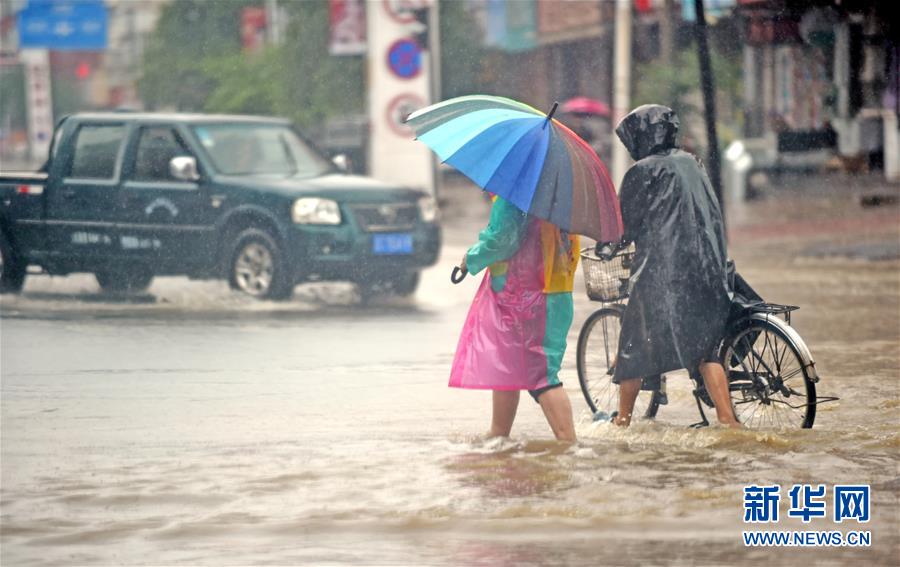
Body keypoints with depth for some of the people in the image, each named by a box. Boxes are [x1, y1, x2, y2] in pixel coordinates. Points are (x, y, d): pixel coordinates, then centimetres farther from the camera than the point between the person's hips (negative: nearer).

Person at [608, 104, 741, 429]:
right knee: (705, 347, 7)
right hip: (707, 268, 6)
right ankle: (727, 419, -5)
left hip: (661, 271, -6)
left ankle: (623, 418, 17)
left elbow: (624, 222, -1)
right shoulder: (691, 164, 12)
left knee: (633, 343, 9)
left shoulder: (643, 171, -6)